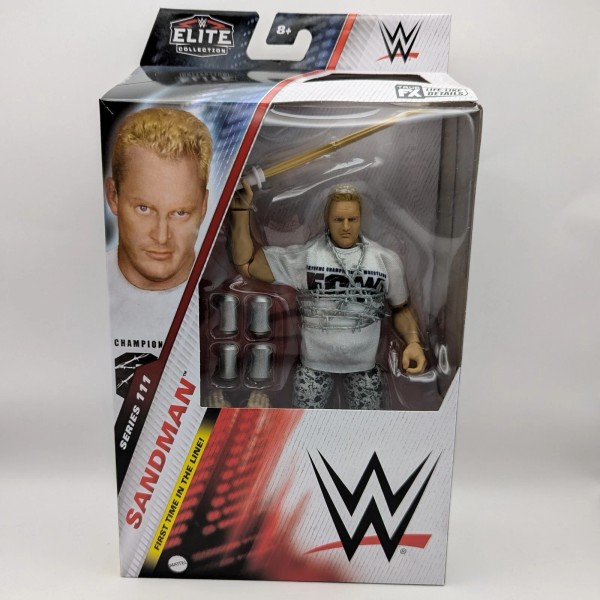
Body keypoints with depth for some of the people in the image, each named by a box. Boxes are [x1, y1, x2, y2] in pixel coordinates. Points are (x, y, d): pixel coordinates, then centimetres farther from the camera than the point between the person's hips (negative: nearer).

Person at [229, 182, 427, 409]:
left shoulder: (387, 260, -5)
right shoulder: (303, 255, -11)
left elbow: (401, 307, 6)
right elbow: (246, 264, -12)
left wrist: (414, 342, -13)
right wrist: (241, 210, -21)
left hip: (365, 362, 2)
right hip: (314, 361, -1)